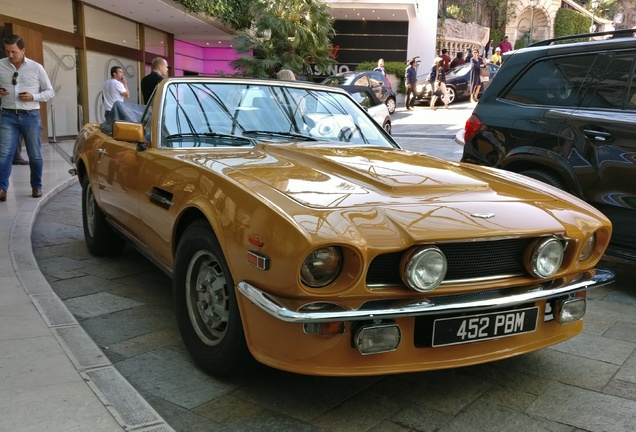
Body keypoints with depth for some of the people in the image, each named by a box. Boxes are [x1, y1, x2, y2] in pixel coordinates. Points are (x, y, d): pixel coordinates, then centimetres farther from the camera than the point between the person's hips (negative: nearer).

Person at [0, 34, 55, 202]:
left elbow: (50, 92, 5)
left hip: (31, 117, 0)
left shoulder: (36, 67, 0)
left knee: (35, 155, 9)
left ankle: (36, 186, 24)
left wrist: (33, 97, -12)